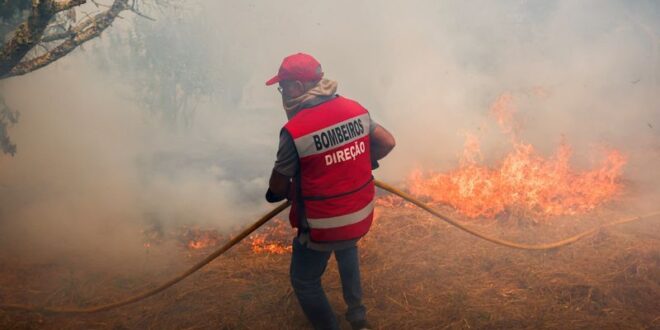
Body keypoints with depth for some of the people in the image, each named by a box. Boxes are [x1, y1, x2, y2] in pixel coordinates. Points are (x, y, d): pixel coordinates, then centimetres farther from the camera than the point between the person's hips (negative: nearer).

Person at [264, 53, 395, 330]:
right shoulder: (355, 109, -6)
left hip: (323, 226, -6)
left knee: (305, 282, 17)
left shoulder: (294, 130, -23)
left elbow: (278, 188, -14)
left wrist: (275, 193, 10)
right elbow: (387, 143, 5)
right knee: (347, 249, 36)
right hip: (361, 215, 7)